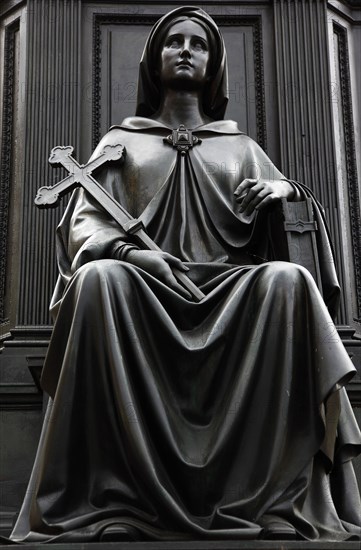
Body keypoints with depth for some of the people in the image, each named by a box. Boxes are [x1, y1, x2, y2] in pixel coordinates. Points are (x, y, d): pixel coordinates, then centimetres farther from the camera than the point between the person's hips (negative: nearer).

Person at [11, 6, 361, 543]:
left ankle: (286, 489, -29)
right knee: (98, 276, -34)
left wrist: (287, 189, -5)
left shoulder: (241, 147, 26)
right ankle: (99, 492, -30)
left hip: (229, 288, 1)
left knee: (289, 280, -31)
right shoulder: (121, 140, 23)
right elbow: (84, 221, 9)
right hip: (143, 288, 0)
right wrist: (126, 250, -14)